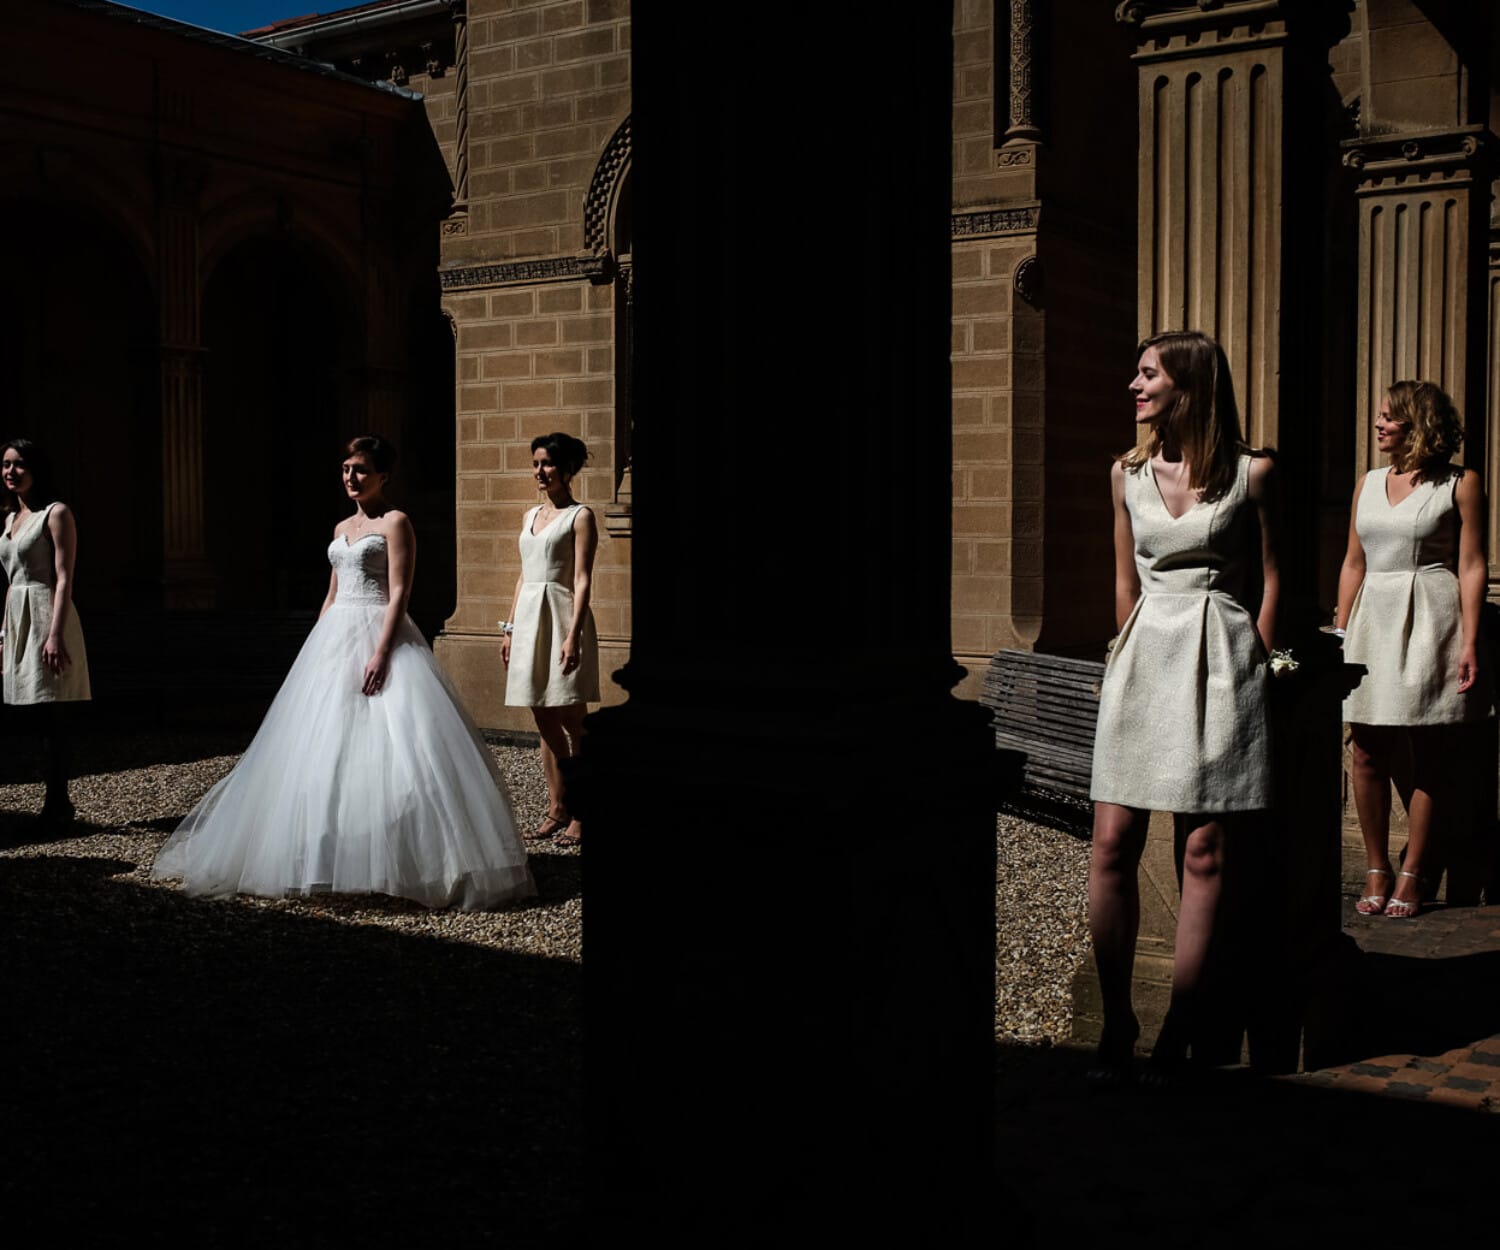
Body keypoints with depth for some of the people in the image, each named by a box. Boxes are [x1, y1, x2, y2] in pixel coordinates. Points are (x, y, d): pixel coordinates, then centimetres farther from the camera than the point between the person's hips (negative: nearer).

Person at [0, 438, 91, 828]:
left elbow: (64, 579, -13)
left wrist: (55, 634, -20)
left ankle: (56, 804, -2)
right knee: (44, 719, 7)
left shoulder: (55, 513, -7)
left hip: (46, 617, -8)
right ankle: (58, 803, 11)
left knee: (51, 716, -6)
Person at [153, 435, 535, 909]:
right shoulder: (342, 529, 18)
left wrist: (382, 652, -23)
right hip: (335, 638, 8)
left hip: (378, 635, -8)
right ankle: (328, 858, 13)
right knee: (326, 747, 7)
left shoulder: (395, 523, -5)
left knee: (382, 748, -13)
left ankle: (397, 861, -10)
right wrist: (315, 649, 18)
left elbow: (398, 594, -13)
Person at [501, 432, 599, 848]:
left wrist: (573, 634, -19)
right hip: (529, 618, 7)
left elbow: (582, 580, -10)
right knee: (545, 722, 9)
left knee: (572, 722, -5)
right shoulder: (531, 516, 17)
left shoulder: (579, 517, -3)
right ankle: (557, 809, 16)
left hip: (561, 615, -7)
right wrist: (509, 628, 15)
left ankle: (581, 814, 0)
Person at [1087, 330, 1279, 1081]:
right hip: (1143, 655, 3)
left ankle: (1179, 1030, 5)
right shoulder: (1127, 475, 10)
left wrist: (1254, 664, 4)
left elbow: (1269, 575, 6)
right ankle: (1116, 1024, 7)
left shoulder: (1251, 473, 0)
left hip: (1222, 660, -3)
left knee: (1204, 851, -3)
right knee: (1113, 842, -4)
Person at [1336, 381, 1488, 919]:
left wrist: (1469, 641, -11)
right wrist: (1339, 633, 11)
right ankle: (1377, 870, 12)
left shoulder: (1460, 485, -1)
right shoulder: (1368, 484, 13)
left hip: (1430, 624, -4)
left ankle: (1412, 874, 10)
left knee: (1429, 757, 2)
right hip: (1372, 622, 4)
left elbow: (1472, 566, -4)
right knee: (1368, 754, 2)